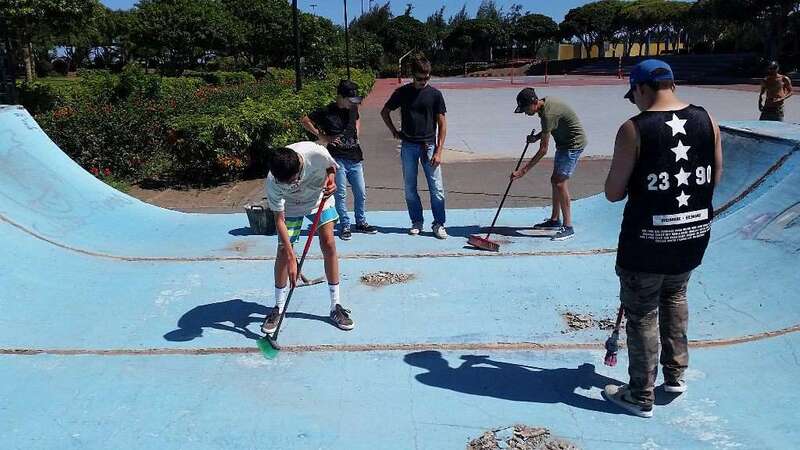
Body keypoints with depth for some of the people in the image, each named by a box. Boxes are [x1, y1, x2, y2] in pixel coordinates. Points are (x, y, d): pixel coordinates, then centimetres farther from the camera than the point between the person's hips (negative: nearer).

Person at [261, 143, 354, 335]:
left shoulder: (316, 153, -37)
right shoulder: (273, 181, -35)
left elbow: (331, 166, -9)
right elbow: (279, 220, -29)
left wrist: (331, 179, -30)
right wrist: (291, 257, -32)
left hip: (320, 198, 1)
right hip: (290, 206, -1)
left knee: (328, 243, -8)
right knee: (283, 251, -7)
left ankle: (336, 306, 2)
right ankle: (278, 308, 11)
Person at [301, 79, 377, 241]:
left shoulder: (353, 108, 7)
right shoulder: (326, 112, -10)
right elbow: (305, 121, -4)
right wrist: (322, 136, -7)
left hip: (355, 158, 6)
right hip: (338, 159, -5)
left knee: (361, 193, 10)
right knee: (340, 194, 1)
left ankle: (361, 223, 26)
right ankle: (345, 226, 13)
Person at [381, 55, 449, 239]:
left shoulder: (435, 94, 0)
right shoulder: (402, 92, 3)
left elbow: (442, 124, -1)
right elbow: (385, 112, 17)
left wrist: (438, 151, -7)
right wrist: (394, 131, 7)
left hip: (429, 145, -1)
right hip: (408, 146, 2)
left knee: (437, 188, -3)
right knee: (410, 188, 7)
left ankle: (439, 224, 7)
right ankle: (417, 222, 20)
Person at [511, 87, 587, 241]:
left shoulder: (548, 113, -28)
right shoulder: (545, 103, 1)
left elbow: (543, 149, -28)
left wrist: (523, 170, -27)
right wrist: (536, 137, 2)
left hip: (573, 143, -10)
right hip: (564, 143, 10)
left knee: (560, 183, -14)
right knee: (555, 180, 13)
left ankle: (568, 227, -11)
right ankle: (555, 220, 25)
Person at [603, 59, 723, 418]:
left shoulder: (634, 129, -15)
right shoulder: (707, 120, 0)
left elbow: (613, 193, -11)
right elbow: (716, 178, 9)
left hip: (648, 239, -6)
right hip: (695, 232, 6)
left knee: (642, 314, 8)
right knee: (675, 295, 29)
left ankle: (641, 397, 22)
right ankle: (676, 374, 37)